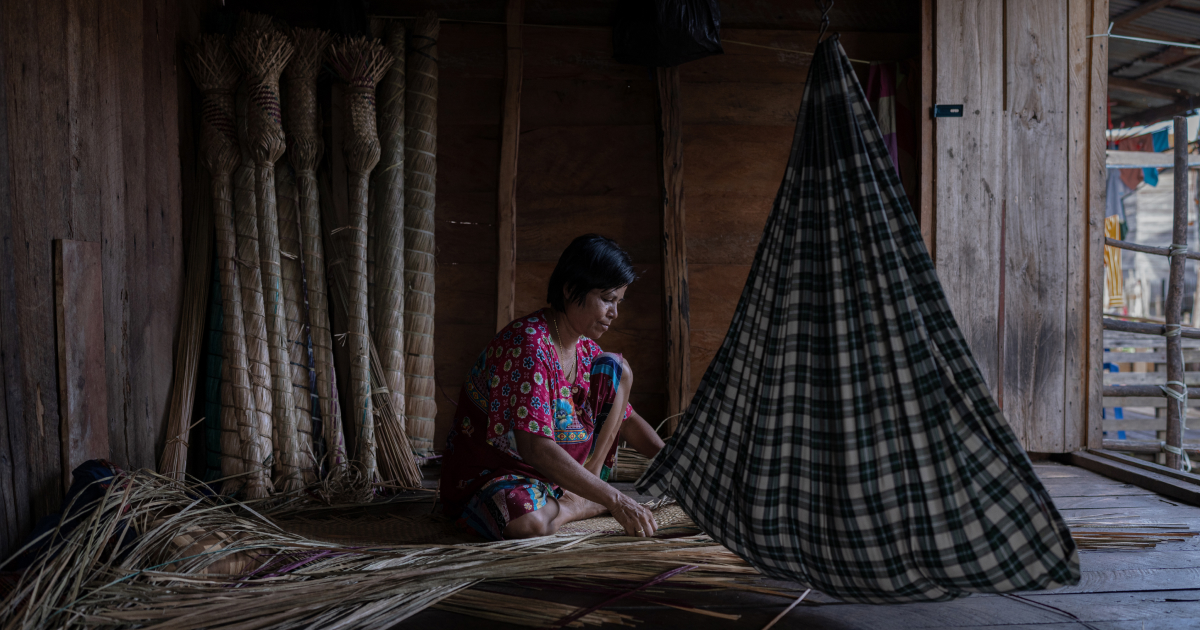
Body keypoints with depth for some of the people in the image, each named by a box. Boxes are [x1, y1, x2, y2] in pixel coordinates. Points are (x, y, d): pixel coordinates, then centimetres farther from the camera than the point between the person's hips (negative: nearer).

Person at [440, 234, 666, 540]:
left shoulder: (586, 349, 1)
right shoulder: (528, 343, -27)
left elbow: (626, 419, 12)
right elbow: (534, 447, -35)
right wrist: (615, 501, -35)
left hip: (558, 471, 8)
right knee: (529, 521, -43)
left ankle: (578, 498, -8)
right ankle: (582, 506, -8)